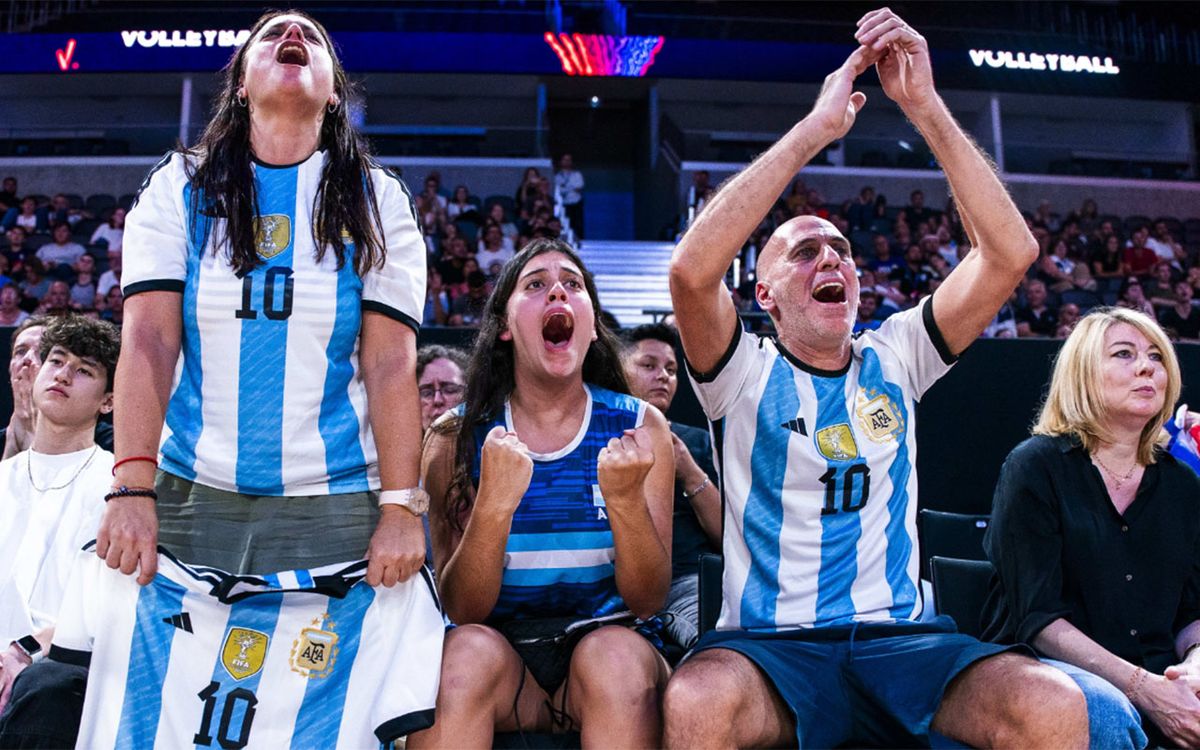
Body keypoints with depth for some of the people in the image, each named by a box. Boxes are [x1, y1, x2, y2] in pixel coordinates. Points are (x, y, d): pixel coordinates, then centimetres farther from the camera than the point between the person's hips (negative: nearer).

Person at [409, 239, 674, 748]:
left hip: (610, 645, 0)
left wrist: (627, 500, -26)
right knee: (467, 651, -31)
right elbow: (460, 610, -9)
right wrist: (494, 504, -27)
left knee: (616, 655, -33)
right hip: (504, 653, 1)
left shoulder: (639, 425, -2)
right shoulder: (456, 438, -2)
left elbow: (649, 601, -7)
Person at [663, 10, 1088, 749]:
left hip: (902, 640, 3)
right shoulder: (746, 373, 1)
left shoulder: (894, 359, 10)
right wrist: (817, 127, -17)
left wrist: (926, 106, -10)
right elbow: (693, 269, -20)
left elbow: (1010, 253, -2)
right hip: (769, 647, -2)